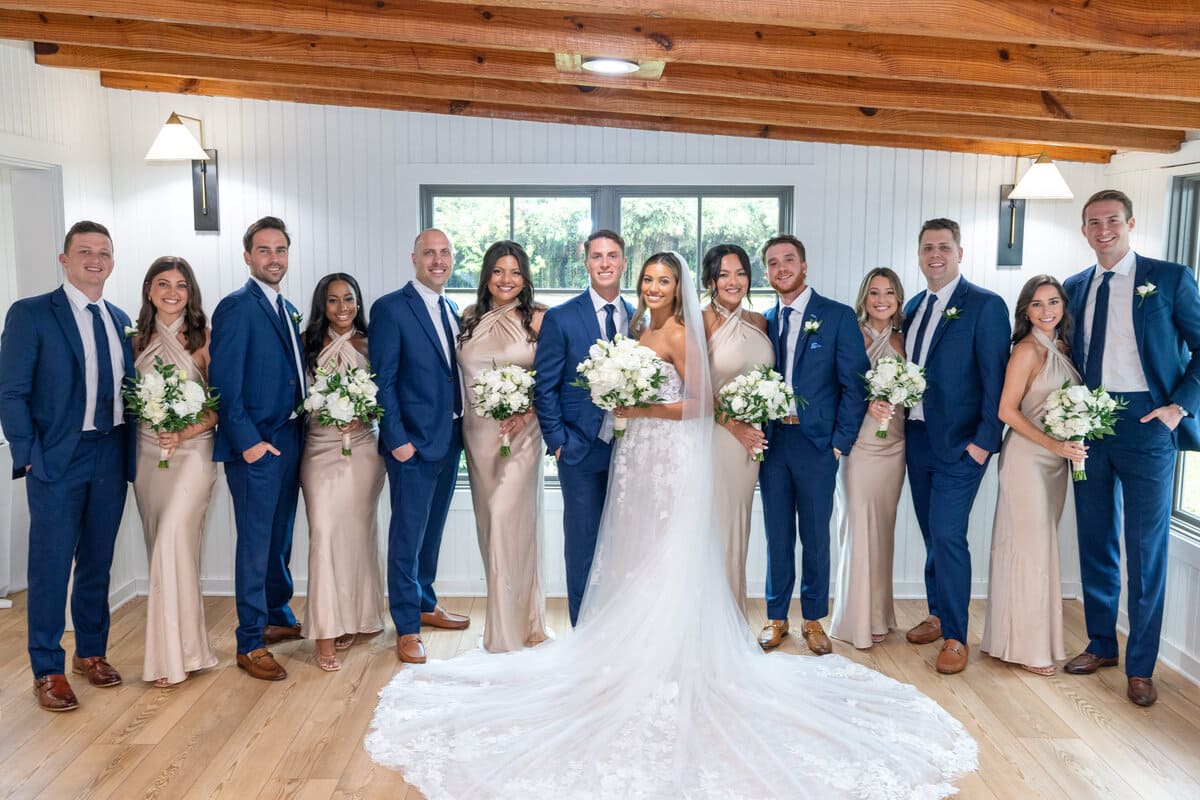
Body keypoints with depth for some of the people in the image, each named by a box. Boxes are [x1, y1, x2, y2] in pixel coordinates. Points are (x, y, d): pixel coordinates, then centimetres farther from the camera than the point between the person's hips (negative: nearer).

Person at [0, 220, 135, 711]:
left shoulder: (120, 320, 11)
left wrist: (133, 451, 4)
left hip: (111, 457, 5)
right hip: (57, 459, -4)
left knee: (97, 563, 15)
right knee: (50, 566, 2)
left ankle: (91, 652, 30)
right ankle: (48, 671, 15)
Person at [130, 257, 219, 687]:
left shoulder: (203, 337, -4)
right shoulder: (138, 339, 9)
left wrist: (187, 432, -18)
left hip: (192, 449, -5)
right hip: (147, 452, 5)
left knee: (173, 541, -15)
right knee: (161, 546, 9)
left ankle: (174, 653, -5)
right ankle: (178, 641, 21)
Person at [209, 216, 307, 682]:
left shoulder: (289, 310, 15)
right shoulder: (236, 307, -10)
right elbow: (225, 383, -15)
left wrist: (301, 432, 8)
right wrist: (248, 441, -18)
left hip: (290, 440, 8)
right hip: (255, 445, -8)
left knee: (280, 538, 18)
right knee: (255, 544, -1)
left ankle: (278, 618, 33)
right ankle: (250, 645, 9)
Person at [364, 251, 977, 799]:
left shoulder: (681, 334, -8)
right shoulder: (640, 331, 15)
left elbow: (698, 404, -13)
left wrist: (646, 409, -19)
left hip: (670, 458, -8)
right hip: (637, 455, 8)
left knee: (668, 561, -2)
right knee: (636, 559, 12)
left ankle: (670, 667, 8)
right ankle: (640, 655, 23)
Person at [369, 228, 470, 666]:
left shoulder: (452, 310, 13)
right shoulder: (390, 309, -9)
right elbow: (382, 380, -12)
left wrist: (464, 430, 8)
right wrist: (397, 439, -16)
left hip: (450, 440, 7)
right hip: (412, 442, -7)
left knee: (432, 530, 19)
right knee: (407, 535, 1)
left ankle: (425, 604, 35)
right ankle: (407, 628, 11)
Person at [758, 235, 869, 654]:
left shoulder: (838, 316, -3)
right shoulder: (763, 321, 9)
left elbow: (855, 384, -5)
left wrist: (841, 442, -9)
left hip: (816, 442, -3)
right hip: (771, 442, 3)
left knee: (815, 536, 7)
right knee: (777, 535, 11)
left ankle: (814, 619, 22)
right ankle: (776, 617, 23)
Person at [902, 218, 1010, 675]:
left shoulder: (985, 306, -8)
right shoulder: (914, 307, 12)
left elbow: (996, 380, -11)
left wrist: (984, 441, -15)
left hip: (959, 443, -6)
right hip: (917, 438, 6)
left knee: (948, 535, -8)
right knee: (931, 534, 14)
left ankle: (955, 637, 5)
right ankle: (937, 615, 29)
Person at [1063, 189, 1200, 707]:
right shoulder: (1075, 288, 11)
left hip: (1146, 423, -4)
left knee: (1147, 546, 1)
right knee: (1095, 540, 12)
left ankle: (1140, 666, 12)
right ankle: (1101, 645, 26)